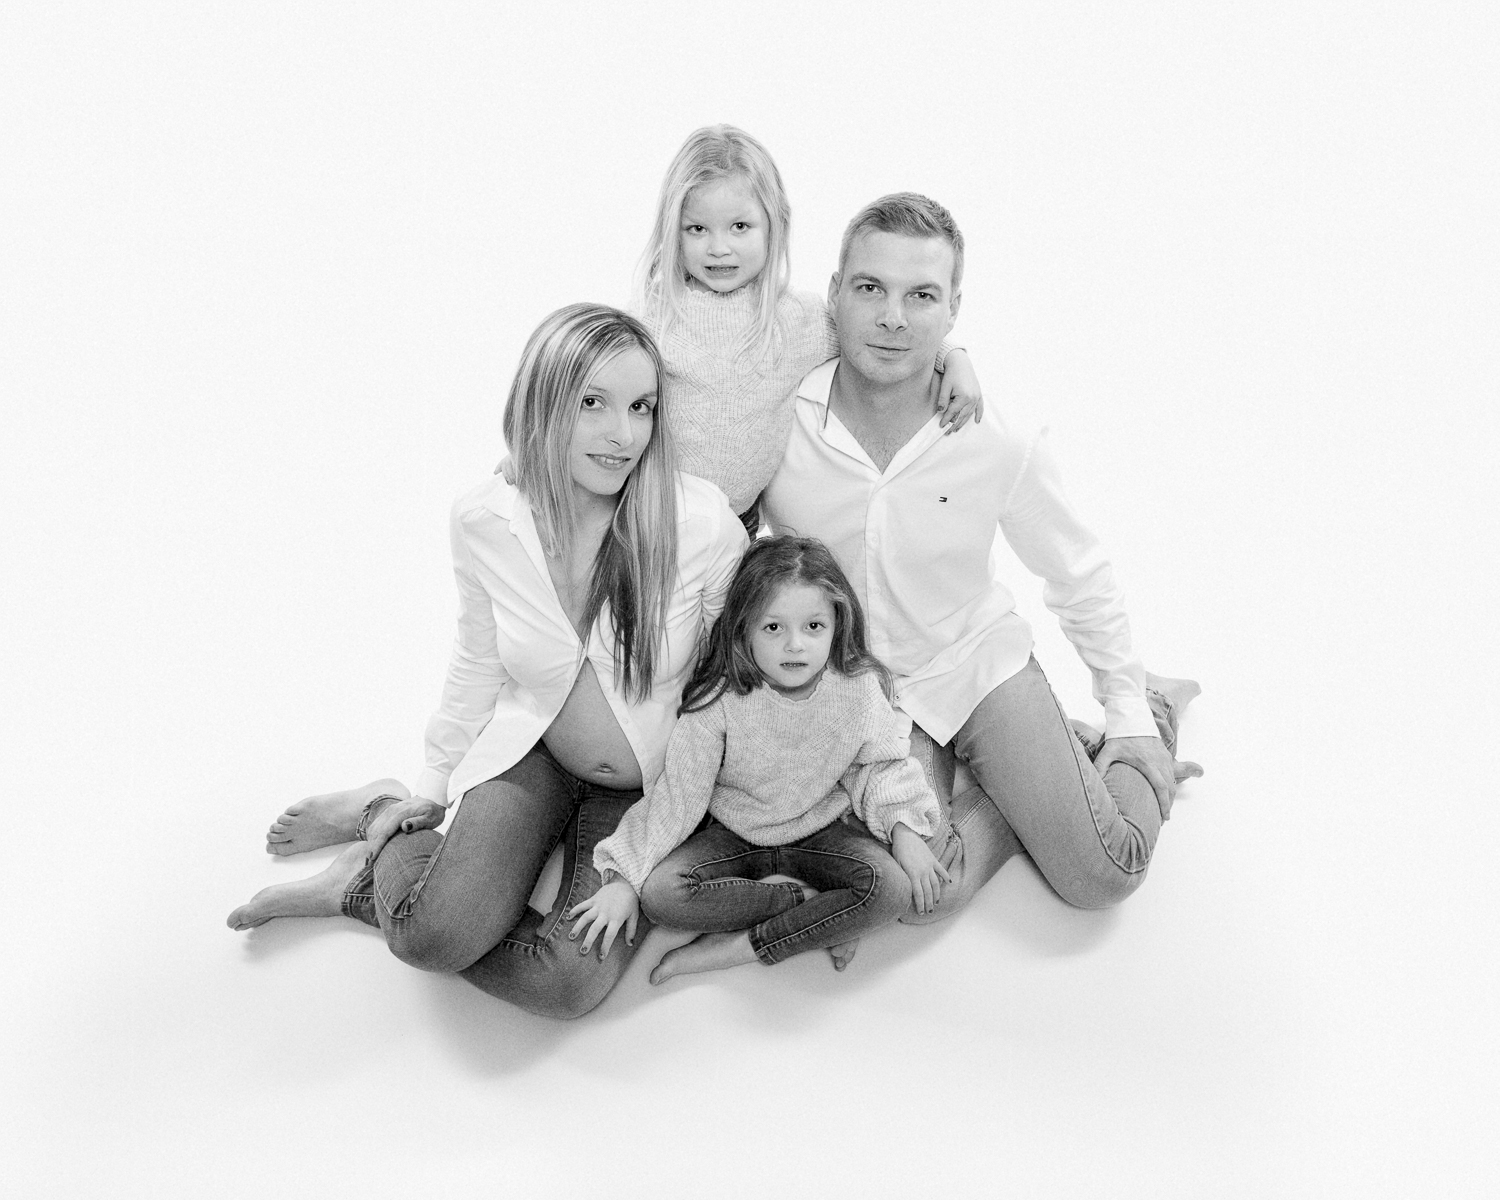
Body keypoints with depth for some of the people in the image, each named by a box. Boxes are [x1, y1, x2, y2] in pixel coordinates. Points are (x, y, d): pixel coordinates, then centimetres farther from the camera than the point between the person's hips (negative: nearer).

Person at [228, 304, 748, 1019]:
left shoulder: (703, 523, -24)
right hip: (532, 753, 0)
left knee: (571, 980, -20)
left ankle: (364, 883, 4)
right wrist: (434, 781, 10)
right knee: (433, 934, -24)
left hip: (647, 788, 0)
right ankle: (387, 817, 10)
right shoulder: (485, 520, -15)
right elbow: (478, 662, 3)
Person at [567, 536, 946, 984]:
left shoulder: (859, 689, -16)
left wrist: (906, 832, -15)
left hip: (825, 827, 1)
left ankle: (739, 946, -20)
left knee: (893, 888, -28)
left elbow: (882, 764, 0)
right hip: (735, 834, -1)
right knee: (659, 892, -27)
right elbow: (677, 791, -15)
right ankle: (813, 908, -16)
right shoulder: (721, 699, -21)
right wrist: (624, 878, -18)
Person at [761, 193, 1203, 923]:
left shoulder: (1000, 446, -19)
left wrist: (1129, 714, 2)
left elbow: (1080, 579, -4)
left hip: (980, 662, 0)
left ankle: (1146, 722, 23)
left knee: (1103, 877, -6)